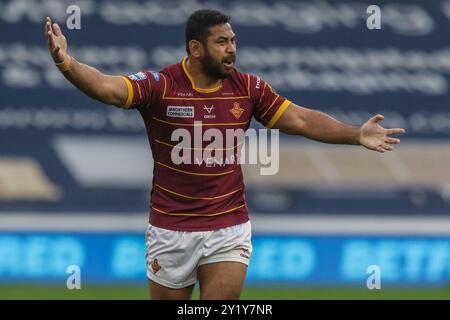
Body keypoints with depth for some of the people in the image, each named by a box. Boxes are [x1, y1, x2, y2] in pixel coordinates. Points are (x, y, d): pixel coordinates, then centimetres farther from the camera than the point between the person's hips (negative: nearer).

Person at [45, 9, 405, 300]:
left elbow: (301, 120, 2)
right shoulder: (159, 85, -13)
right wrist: (66, 63, -45)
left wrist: (355, 135, -7)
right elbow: (106, 87, -26)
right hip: (171, 230, -2)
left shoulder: (248, 89, -2)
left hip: (229, 228, 2)